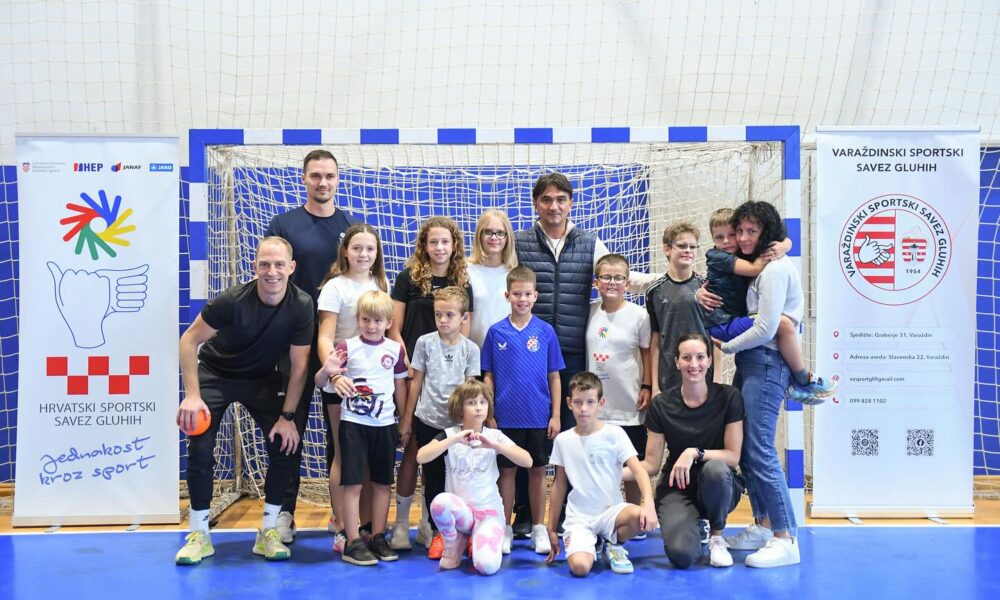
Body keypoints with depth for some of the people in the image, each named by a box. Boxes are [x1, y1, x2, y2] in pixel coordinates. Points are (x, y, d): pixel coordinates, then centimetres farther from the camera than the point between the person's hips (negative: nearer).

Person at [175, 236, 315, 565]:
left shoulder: (301, 306, -22)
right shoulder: (232, 300, -28)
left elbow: (299, 365, -13)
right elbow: (189, 340, -18)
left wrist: (287, 416, -13)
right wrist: (192, 395, -24)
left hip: (262, 380, 2)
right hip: (215, 375, -2)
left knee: (286, 446, -10)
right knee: (200, 452, -12)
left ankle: (268, 532, 5)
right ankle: (199, 535, 6)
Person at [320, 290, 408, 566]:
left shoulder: (395, 349, 3)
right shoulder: (347, 347, -4)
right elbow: (321, 380, -8)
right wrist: (328, 371, -32)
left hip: (385, 424, 3)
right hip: (353, 422, -3)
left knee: (382, 482, 9)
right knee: (353, 482, -3)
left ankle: (378, 538, 21)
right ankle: (353, 543, 4)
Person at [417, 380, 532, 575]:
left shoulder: (494, 436, 0)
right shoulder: (450, 434, -1)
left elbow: (527, 461, -13)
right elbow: (421, 457, -18)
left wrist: (493, 445, -24)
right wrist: (454, 440, -25)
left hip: (489, 510, -1)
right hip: (459, 509, 1)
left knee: (487, 565, -26)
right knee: (440, 501, -35)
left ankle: (476, 539, 11)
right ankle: (453, 544, -3)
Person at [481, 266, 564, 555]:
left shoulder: (545, 331, 0)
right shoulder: (496, 332, 0)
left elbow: (554, 376, 3)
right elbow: (488, 376, 4)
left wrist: (556, 415, 0)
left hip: (539, 417, 0)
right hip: (506, 417, 0)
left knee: (538, 471, 10)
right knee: (506, 471, 9)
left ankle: (538, 528, 22)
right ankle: (505, 528, 21)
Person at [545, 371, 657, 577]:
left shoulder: (614, 434, -4)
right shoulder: (563, 440, 3)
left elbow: (638, 470, -13)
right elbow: (559, 485, 10)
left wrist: (649, 503, -32)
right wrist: (552, 529, 12)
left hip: (611, 510, 0)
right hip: (578, 518, 0)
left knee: (642, 517, -34)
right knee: (579, 567, -29)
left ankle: (614, 544, 0)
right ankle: (593, 543, 8)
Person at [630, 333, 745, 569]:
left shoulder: (728, 397, -8)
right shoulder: (662, 404, -5)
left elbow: (733, 456, -10)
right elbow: (651, 465, -2)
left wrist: (695, 453, -26)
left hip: (719, 488, 0)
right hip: (677, 490, 0)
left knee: (715, 468, -37)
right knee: (681, 554, -27)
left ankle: (716, 536, -7)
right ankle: (693, 526, 12)